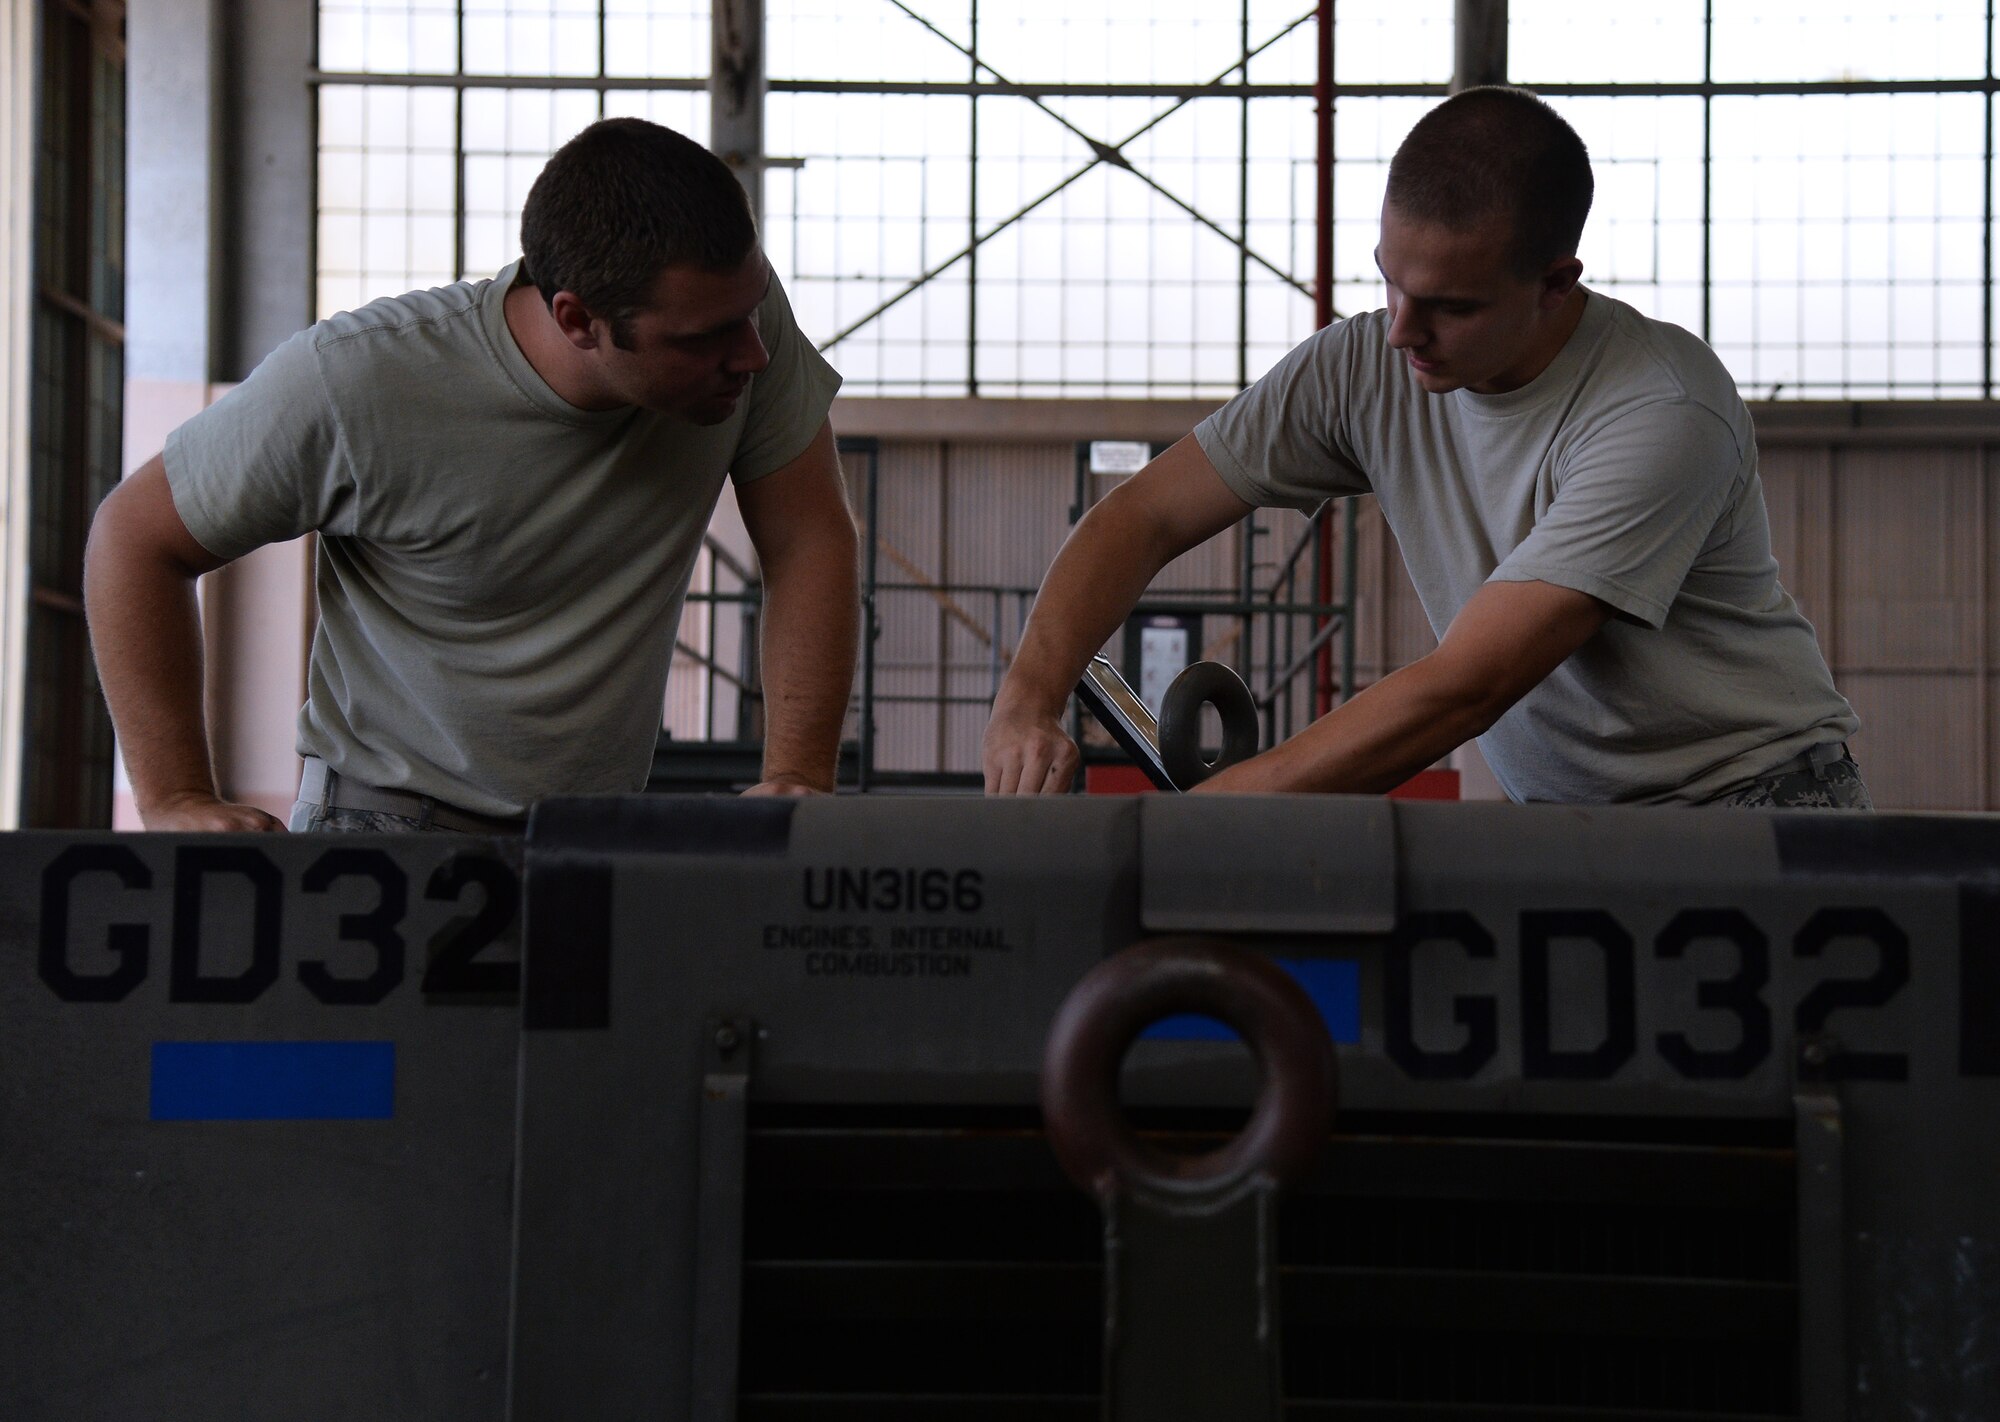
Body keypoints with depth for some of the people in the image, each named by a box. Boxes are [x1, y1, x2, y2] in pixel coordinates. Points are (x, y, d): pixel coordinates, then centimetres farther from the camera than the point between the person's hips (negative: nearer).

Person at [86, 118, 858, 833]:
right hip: (391, 816, -3)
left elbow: (810, 540, -3)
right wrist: (176, 801, -15)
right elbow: (135, 536, -8)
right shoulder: (353, 383, -20)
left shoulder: (742, 308, -12)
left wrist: (795, 777, -15)